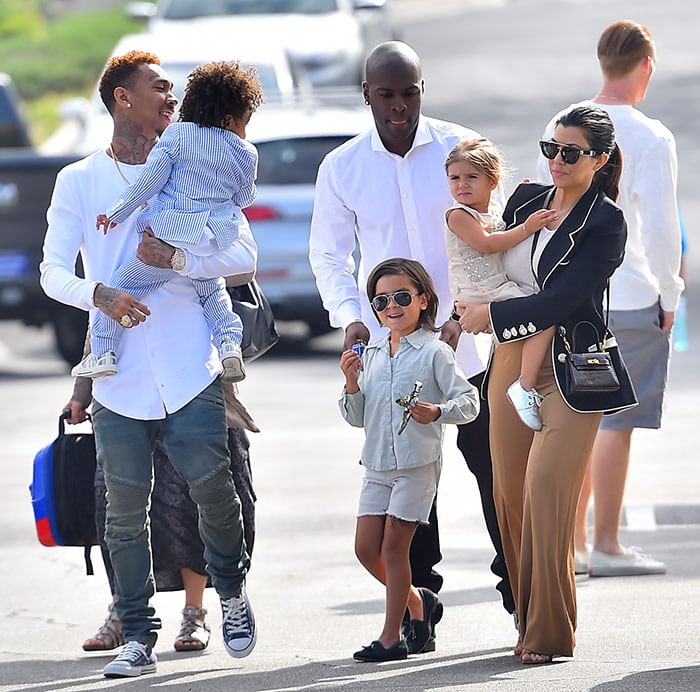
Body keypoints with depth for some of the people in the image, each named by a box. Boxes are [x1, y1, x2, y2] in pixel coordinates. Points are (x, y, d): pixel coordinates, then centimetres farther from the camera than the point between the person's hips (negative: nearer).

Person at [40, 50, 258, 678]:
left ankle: (232, 589, 18)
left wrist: (176, 256, -13)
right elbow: (55, 273, 0)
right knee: (125, 511, -1)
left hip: (189, 367, 0)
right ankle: (138, 635, 9)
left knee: (211, 484, -9)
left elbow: (243, 254, 3)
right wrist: (99, 294, -22)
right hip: (120, 374, 0)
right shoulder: (79, 181, 9)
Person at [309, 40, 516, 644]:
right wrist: (349, 316, -8)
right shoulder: (341, 168, 3)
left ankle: (522, 596, 8)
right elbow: (330, 254, 10)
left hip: (466, 340, -1)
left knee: (496, 468, -1)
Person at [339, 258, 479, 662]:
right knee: (366, 547, 4)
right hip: (377, 465, 6)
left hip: (418, 465, -6)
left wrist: (437, 412, -26)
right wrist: (352, 383, -4)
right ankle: (418, 603, 27)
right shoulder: (371, 355, 11)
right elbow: (357, 417, 13)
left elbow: (469, 401, -8)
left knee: (393, 546, -6)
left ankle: (392, 637, 2)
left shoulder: (434, 352, -6)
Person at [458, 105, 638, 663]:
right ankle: (529, 619, 11)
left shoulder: (606, 224, -7)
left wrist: (492, 316, -8)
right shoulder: (526, 200, 11)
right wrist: (467, 315, 12)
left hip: (571, 370, -6)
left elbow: (560, 302, -14)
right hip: (513, 364, 6)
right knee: (510, 491, 3)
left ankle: (550, 632, -13)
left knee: (547, 486, -16)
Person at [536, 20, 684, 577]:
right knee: (616, 421, -1)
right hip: (629, 300, -6)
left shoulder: (561, 129, 8)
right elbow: (660, 226, -15)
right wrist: (669, 297, -4)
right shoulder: (649, 138, -12)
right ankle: (606, 546, 1)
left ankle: (573, 542, 17)